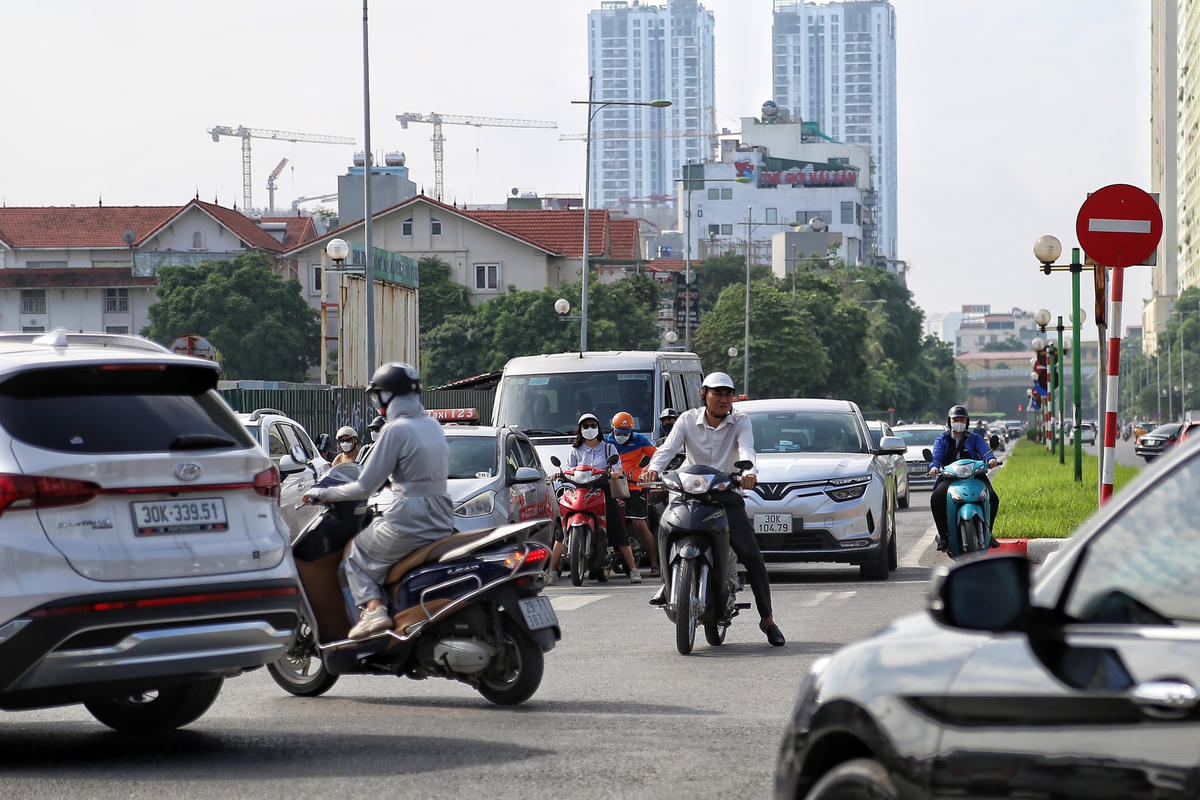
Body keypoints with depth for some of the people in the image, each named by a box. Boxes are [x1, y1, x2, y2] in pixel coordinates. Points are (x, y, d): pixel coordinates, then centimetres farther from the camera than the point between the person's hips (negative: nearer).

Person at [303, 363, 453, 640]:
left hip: (408, 523, -8)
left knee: (355, 554, 13)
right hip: (441, 524, 8)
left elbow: (366, 487, -11)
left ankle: (373, 608, -10)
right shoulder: (433, 425, 12)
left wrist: (324, 493, 3)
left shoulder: (396, 430, -12)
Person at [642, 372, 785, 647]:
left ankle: (767, 619, 3)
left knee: (752, 556, -10)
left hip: (726, 494, 0)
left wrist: (749, 472, -40)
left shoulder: (740, 421, 1)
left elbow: (746, 448, -18)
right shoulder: (688, 420, 3)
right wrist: (654, 468, -33)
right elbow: (668, 447, -11)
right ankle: (668, 583, -12)